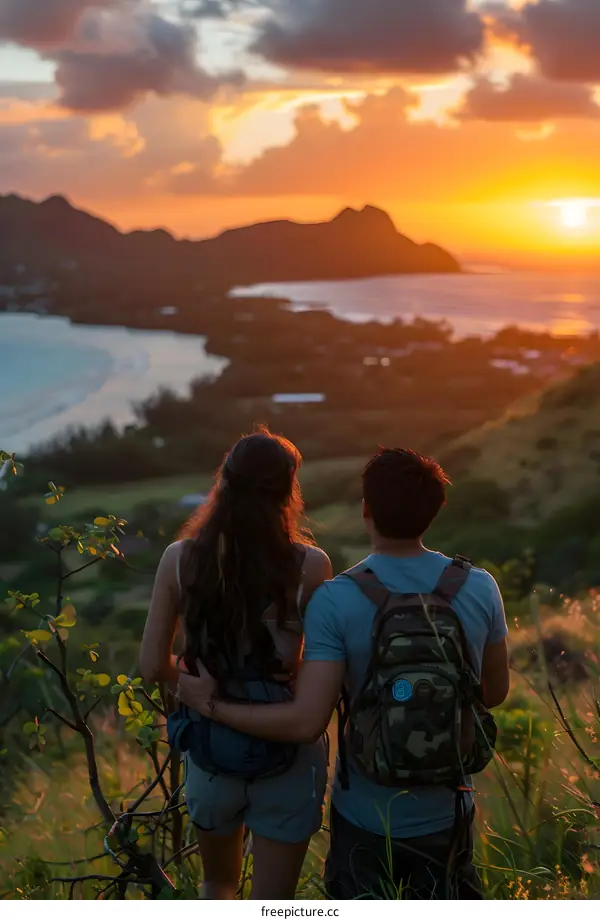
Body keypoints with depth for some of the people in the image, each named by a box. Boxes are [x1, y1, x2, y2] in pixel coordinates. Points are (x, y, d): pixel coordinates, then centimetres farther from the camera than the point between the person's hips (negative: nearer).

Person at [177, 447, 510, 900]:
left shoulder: (336, 600, -21)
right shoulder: (480, 587, -11)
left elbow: (306, 722, -23)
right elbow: (495, 692, 2)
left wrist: (211, 705, -11)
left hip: (367, 817, -2)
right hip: (447, 813, 2)